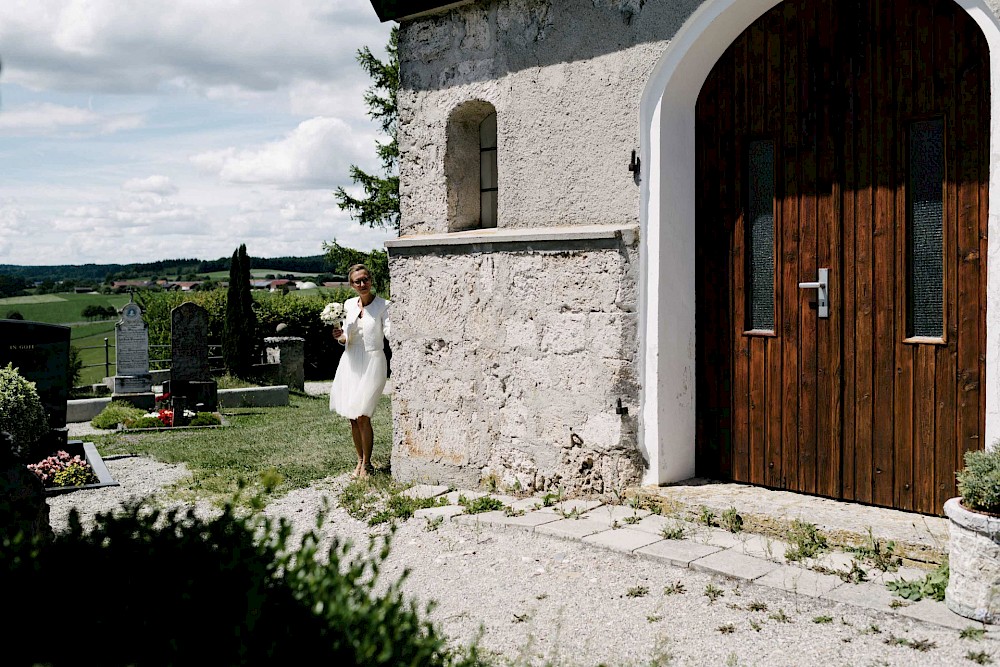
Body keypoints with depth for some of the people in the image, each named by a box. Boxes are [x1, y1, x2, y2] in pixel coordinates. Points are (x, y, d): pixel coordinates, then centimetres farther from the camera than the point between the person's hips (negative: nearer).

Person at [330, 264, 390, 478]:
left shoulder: (383, 305, -5)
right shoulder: (349, 305, 9)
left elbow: (391, 333, -15)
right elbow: (347, 340, 15)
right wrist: (340, 337, -6)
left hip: (372, 362, -5)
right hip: (351, 362, 5)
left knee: (362, 416, -9)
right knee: (352, 417, 8)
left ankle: (366, 464, 6)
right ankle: (360, 461, 23)